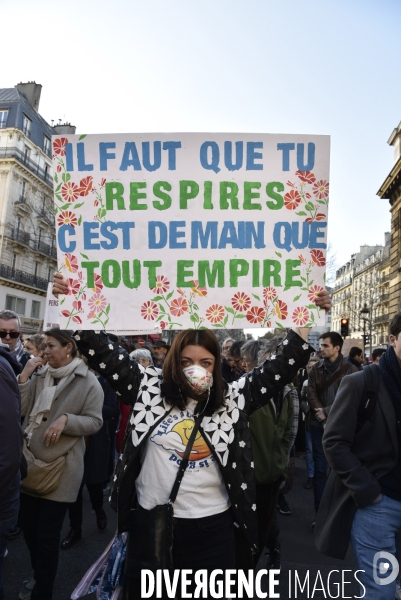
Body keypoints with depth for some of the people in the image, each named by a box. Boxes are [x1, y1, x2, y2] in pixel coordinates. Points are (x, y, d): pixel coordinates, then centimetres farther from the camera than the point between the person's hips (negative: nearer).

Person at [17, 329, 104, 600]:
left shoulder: (88, 381, -8)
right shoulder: (39, 376, 8)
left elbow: (95, 422, -8)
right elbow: (20, 411, 1)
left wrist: (66, 419, -24)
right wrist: (24, 377, -8)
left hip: (60, 467, -5)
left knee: (47, 534, 4)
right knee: (29, 528, 17)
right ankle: (40, 578, 42)